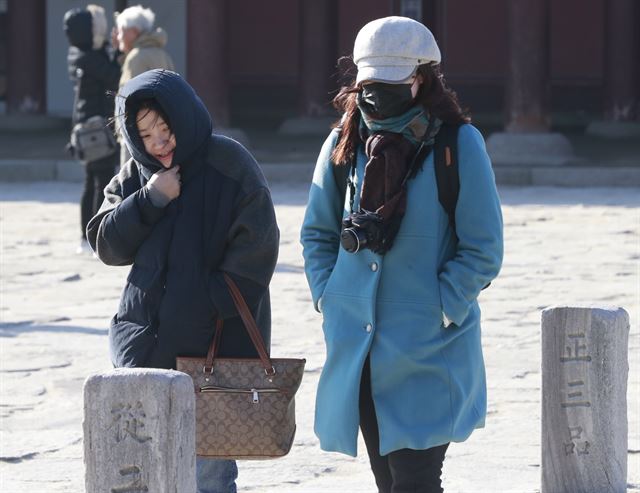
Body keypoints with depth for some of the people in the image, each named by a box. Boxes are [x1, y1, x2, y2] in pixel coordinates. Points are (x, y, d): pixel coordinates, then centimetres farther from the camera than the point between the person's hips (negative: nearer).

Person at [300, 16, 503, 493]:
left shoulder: (458, 144, -8)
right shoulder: (344, 144, 6)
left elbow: (482, 250, -7)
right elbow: (317, 232, 17)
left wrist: (439, 314, -12)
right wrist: (328, 296, 4)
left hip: (429, 352, -5)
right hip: (358, 344, 5)